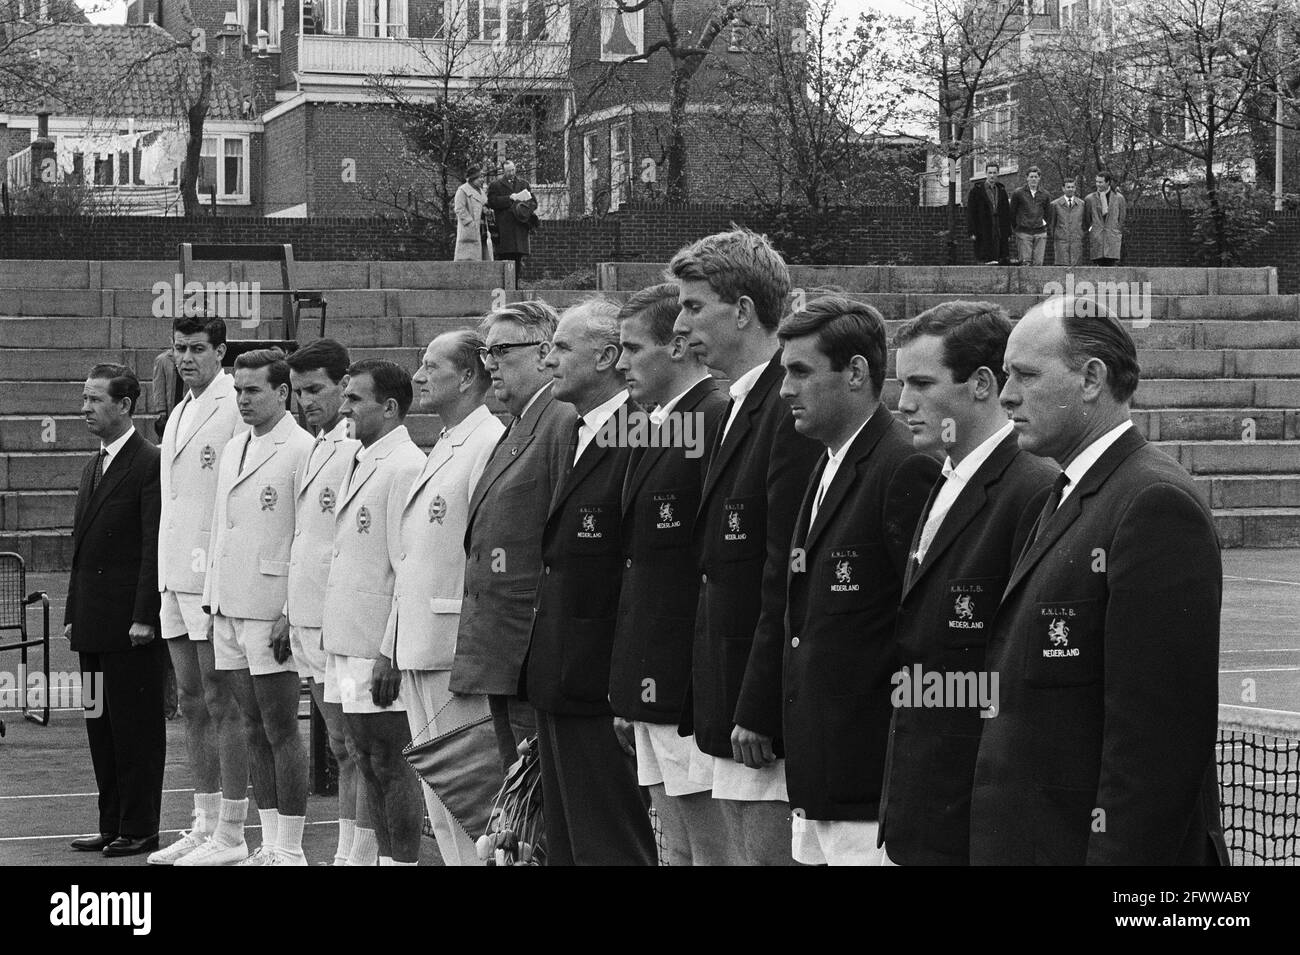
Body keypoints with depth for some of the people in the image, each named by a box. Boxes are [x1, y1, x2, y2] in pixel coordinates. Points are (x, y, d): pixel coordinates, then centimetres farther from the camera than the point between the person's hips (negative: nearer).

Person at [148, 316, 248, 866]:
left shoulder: (236, 408, -10)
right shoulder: (179, 414, 18)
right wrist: (167, 575, 16)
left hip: (216, 579, -9)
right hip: (176, 575, 9)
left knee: (223, 704, -5)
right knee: (193, 704, 11)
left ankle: (231, 833, -1)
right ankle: (204, 825, 17)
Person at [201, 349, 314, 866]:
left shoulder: (302, 450, -11)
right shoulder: (234, 448, 15)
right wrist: (214, 600, 15)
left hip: (273, 611, -8)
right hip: (230, 610, 8)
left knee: (280, 732, -4)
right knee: (255, 732, 11)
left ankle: (289, 850, 0)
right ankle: (269, 844, 17)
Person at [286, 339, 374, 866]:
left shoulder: (362, 451, -14)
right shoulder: (316, 450, 16)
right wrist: (290, 614, 17)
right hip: (309, 618, 9)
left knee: (362, 747, -4)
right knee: (341, 746, 13)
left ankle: (363, 855, -2)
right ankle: (346, 852, 18)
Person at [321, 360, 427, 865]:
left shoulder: (405, 468, -15)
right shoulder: (361, 463, 15)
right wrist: (332, 633, 16)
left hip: (380, 650, -10)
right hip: (348, 644, 10)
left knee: (391, 765, -4)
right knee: (370, 762, 15)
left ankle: (403, 860, 1)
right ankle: (384, 855, 22)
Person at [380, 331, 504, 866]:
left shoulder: (491, 444, -13)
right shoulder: (443, 449, 18)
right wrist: (394, 648, 20)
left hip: (458, 652, -10)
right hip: (420, 650, 10)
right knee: (440, 807, 13)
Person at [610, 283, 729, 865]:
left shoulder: (719, 421, -14)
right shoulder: (655, 429, 17)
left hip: (692, 689, -10)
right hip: (651, 688, 10)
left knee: (711, 849, -5)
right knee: (677, 851, 13)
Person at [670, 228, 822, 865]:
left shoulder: (793, 411, -15)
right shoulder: (740, 407, 17)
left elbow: (786, 578, -19)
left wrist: (757, 712, -19)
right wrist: (718, 707, 15)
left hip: (768, 717, -10)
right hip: (729, 710, 10)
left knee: (768, 852, -6)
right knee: (742, 853, 12)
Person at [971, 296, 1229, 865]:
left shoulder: (1156, 504, -15)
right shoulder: (1064, 499, 15)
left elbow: (1157, 734, -20)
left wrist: (1118, 854, -22)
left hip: (1101, 843, -9)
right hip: (1026, 840, 9)